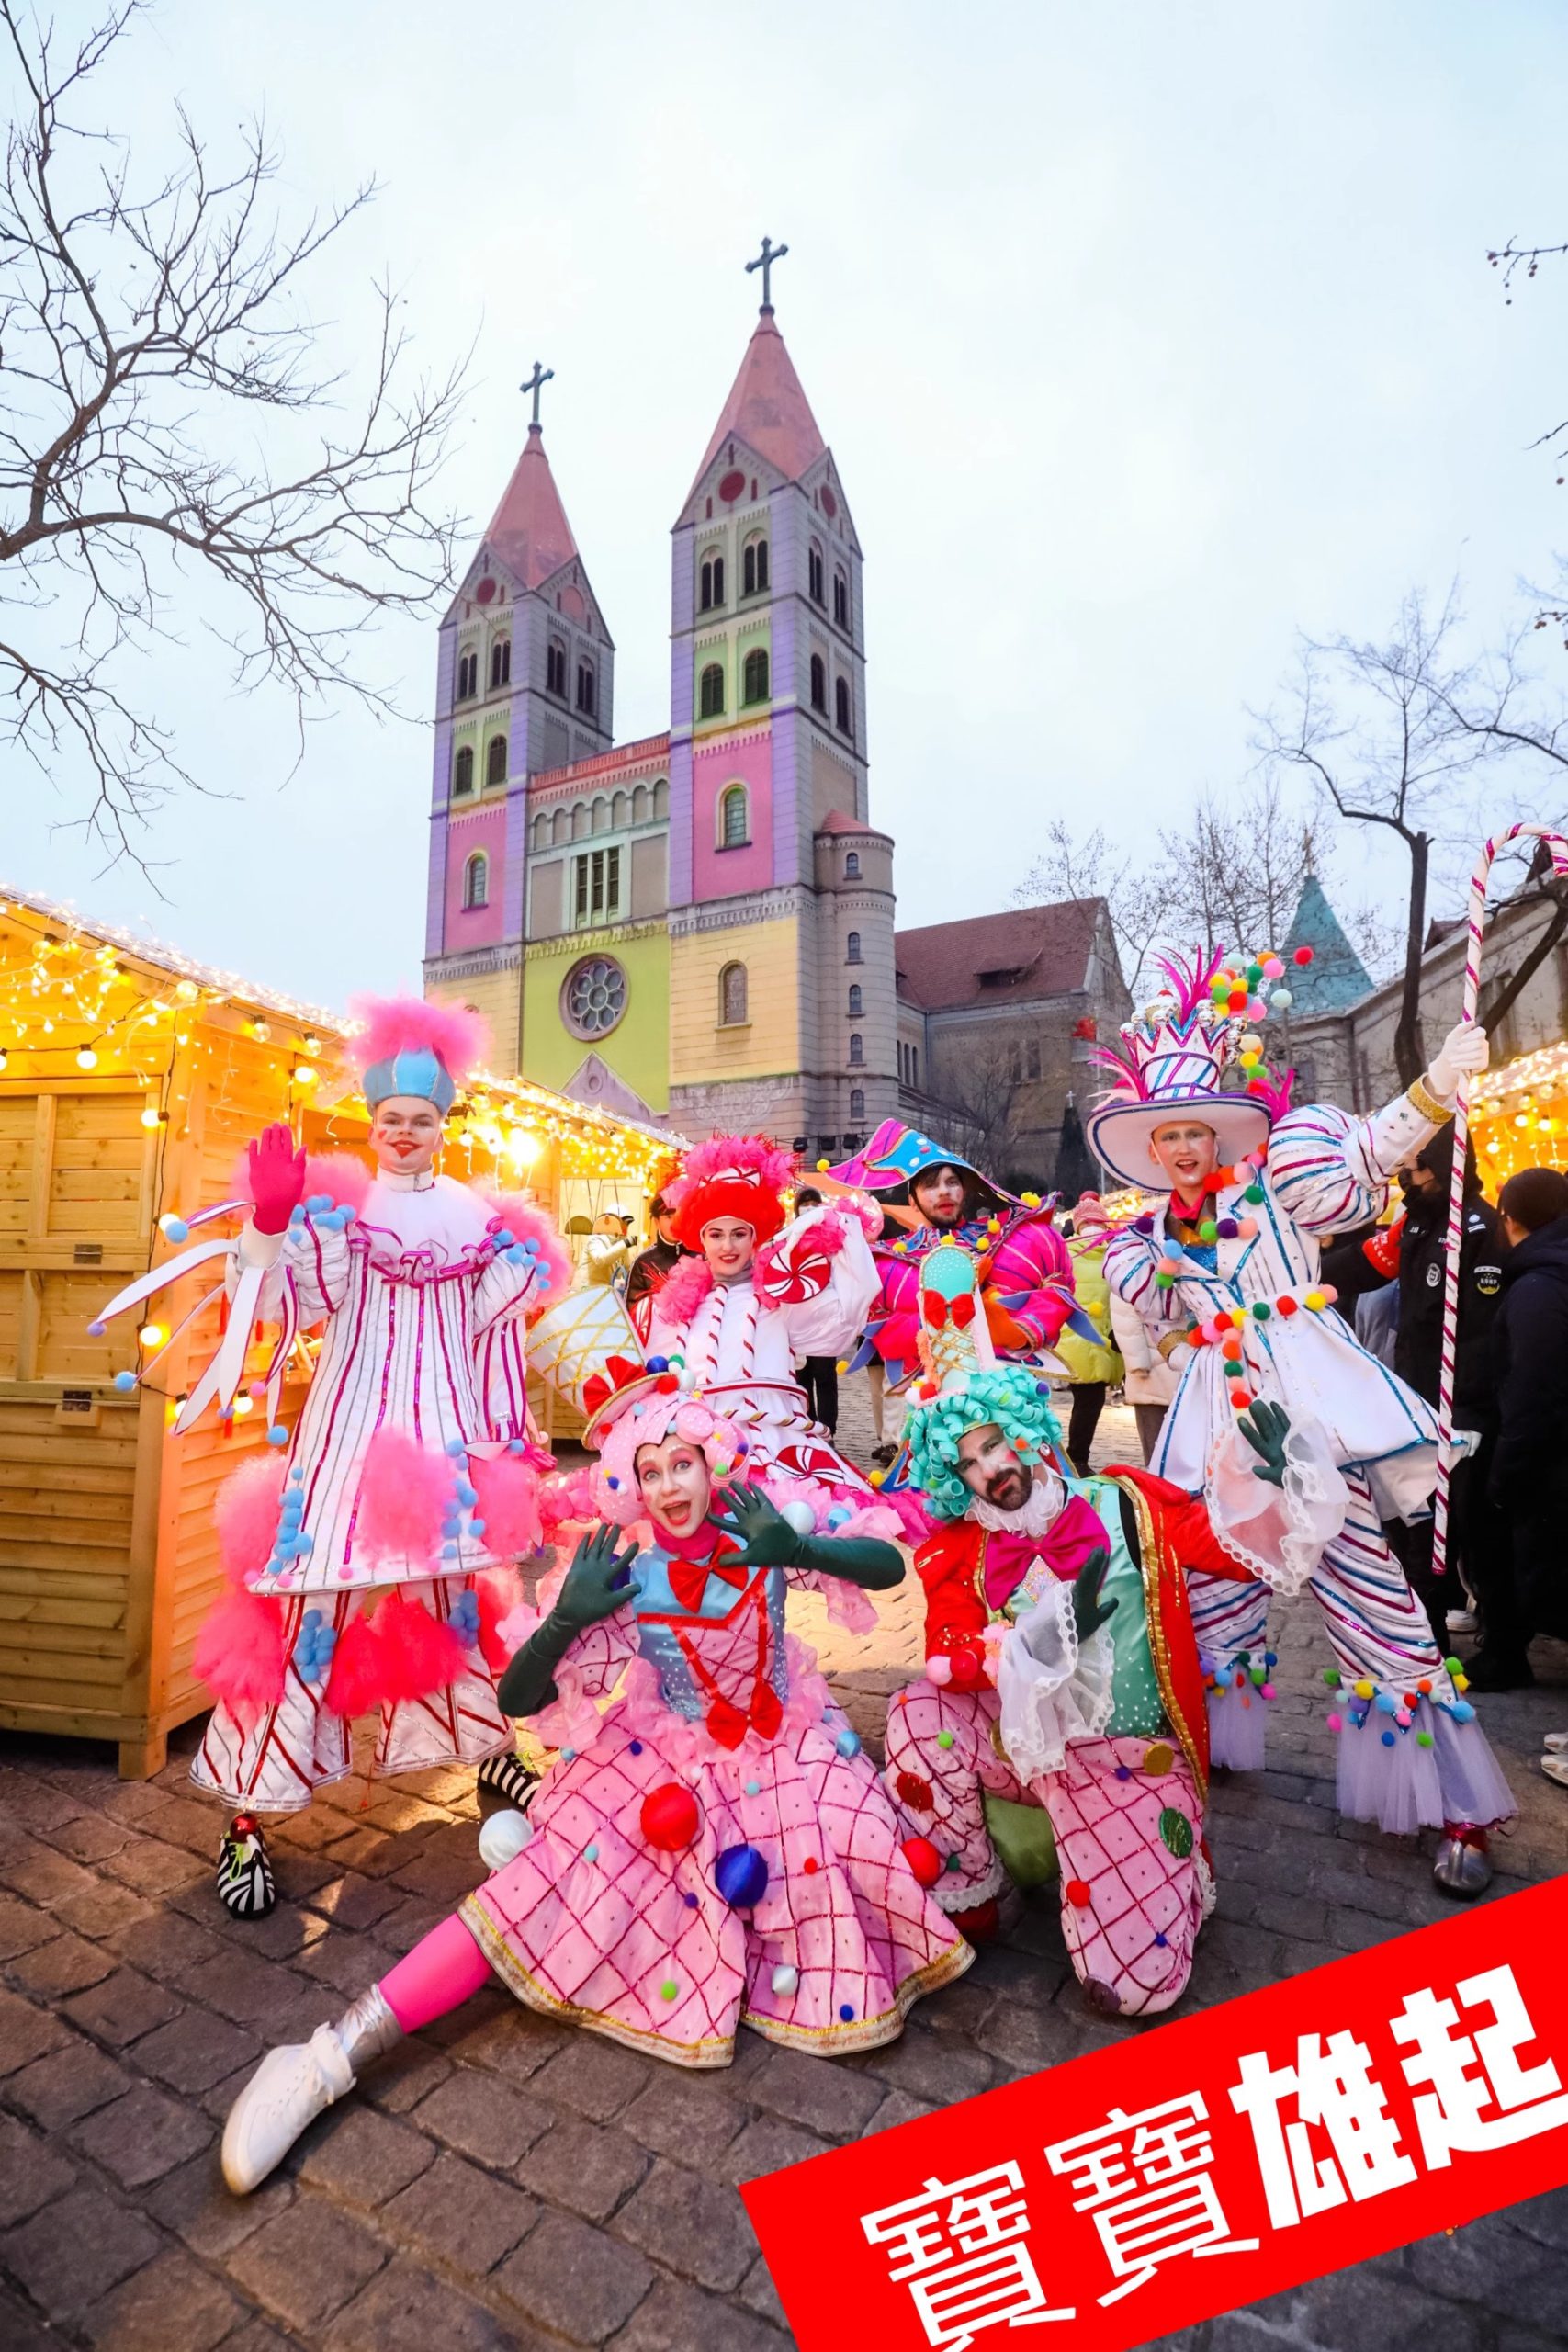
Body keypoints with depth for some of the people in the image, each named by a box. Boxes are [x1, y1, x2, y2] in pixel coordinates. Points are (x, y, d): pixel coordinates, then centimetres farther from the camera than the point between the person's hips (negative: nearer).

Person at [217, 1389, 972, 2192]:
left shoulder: (763, 1532, -18)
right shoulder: (627, 1573, -20)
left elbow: (890, 1567, -22)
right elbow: (517, 1698, -19)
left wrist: (800, 1550, -40)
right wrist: (564, 1621, -40)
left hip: (787, 1749, 2)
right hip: (665, 1760, -2)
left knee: (863, 1857, -15)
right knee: (548, 1890, -16)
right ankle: (332, 2056, -7)